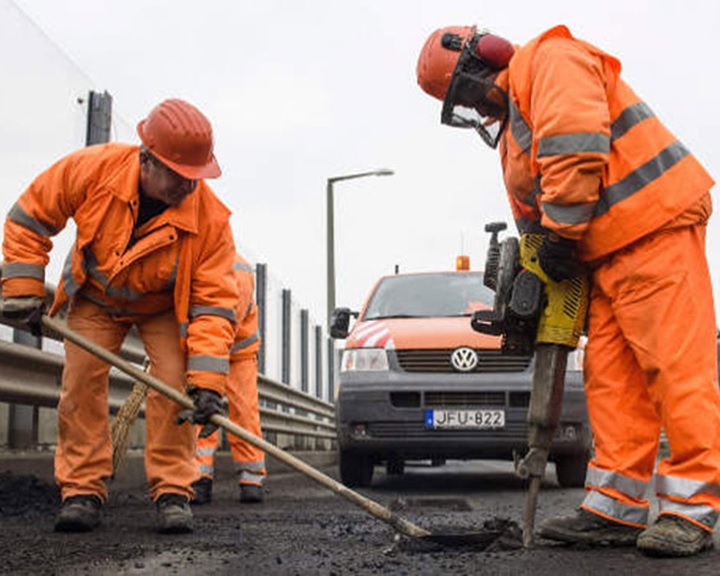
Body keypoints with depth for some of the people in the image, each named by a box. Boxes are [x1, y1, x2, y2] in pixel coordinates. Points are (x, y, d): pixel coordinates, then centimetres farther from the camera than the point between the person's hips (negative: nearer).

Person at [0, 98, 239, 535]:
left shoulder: (211, 218, -33)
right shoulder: (92, 169, -31)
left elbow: (213, 302, -30)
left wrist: (207, 378, -38)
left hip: (165, 306, -1)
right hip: (95, 297, 1)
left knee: (176, 381, -16)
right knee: (82, 381, -8)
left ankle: (172, 492, -8)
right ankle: (83, 490, 0)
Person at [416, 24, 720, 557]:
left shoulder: (549, 60, -5)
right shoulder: (512, 128, 25)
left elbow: (575, 148, -21)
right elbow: (533, 217, 24)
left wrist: (561, 235, -15)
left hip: (656, 225, -10)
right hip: (607, 253, 10)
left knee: (677, 366, -9)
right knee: (611, 376, 4)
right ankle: (617, 509, 6)